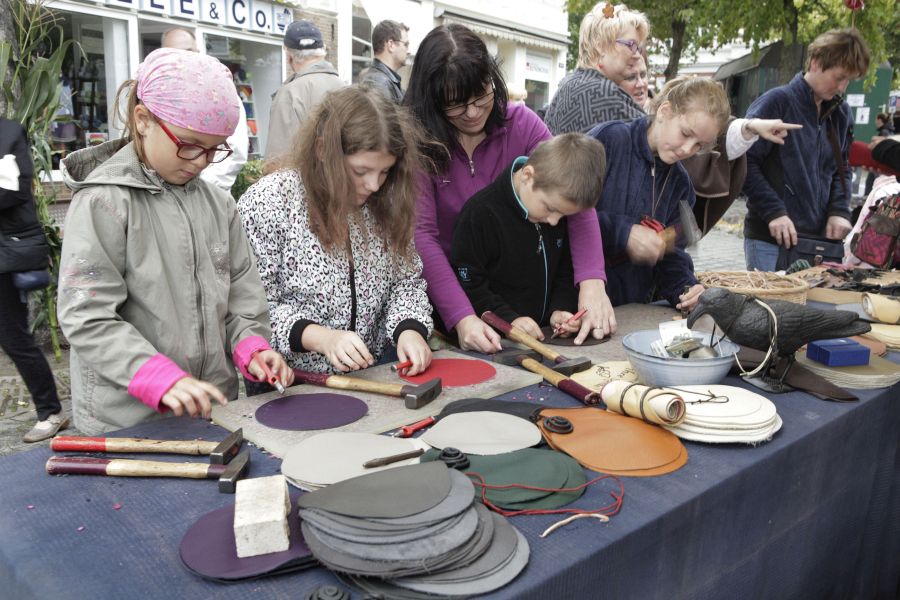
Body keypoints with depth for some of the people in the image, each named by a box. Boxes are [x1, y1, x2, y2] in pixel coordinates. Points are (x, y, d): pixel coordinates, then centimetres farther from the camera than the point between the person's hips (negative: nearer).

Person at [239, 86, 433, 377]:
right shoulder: (267, 202, -12)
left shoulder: (383, 204, 3)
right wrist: (321, 337, -26)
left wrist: (410, 328, -12)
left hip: (375, 374, 2)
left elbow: (406, 279, 8)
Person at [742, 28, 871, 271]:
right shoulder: (777, 102, -9)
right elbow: (745, 162, -12)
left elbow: (841, 170, 20)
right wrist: (774, 212, -18)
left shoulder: (840, 113, 13)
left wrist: (839, 210, 3)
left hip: (819, 238, 6)